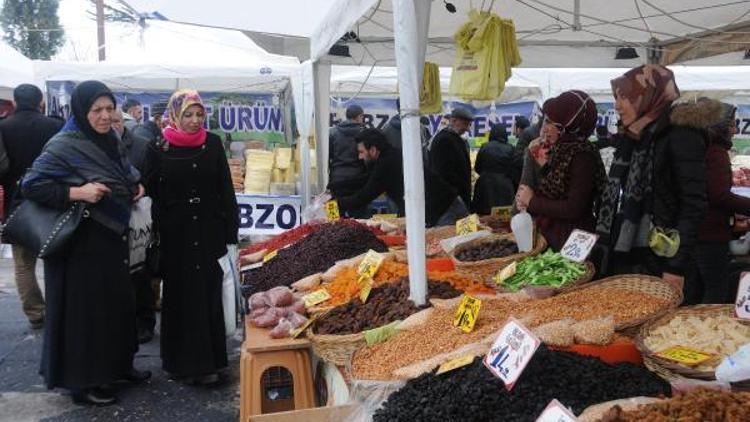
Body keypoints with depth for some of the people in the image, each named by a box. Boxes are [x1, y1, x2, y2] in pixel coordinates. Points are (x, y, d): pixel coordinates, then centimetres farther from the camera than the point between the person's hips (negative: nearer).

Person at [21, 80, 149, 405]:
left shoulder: (112, 141, 7)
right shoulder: (64, 146, -15)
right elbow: (30, 185, -17)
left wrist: (136, 186, 4)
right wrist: (76, 192, -25)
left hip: (114, 237, 8)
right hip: (82, 241, -8)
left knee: (119, 301, 16)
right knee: (85, 307, 1)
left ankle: (118, 364, 33)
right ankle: (82, 381, 14)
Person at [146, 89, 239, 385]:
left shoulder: (213, 143, 4)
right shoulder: (160, 148, -2)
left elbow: (226, 189, 4)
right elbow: (152, 193, -1)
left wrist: (230, 231, 1)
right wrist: (157, 233, -7)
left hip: (208, 232, 2)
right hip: (175, 235, -1)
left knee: (209, 294, 4)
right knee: (179, 297, 6)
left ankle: (208, 361, 13)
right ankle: (182, 362, 17)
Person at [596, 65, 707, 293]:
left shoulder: (681, 136, -9)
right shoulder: (633, 139, 14)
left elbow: (693, 206, -15)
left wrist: (677, 267, -18)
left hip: (659, 265, -7)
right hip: (625, 260, 7)